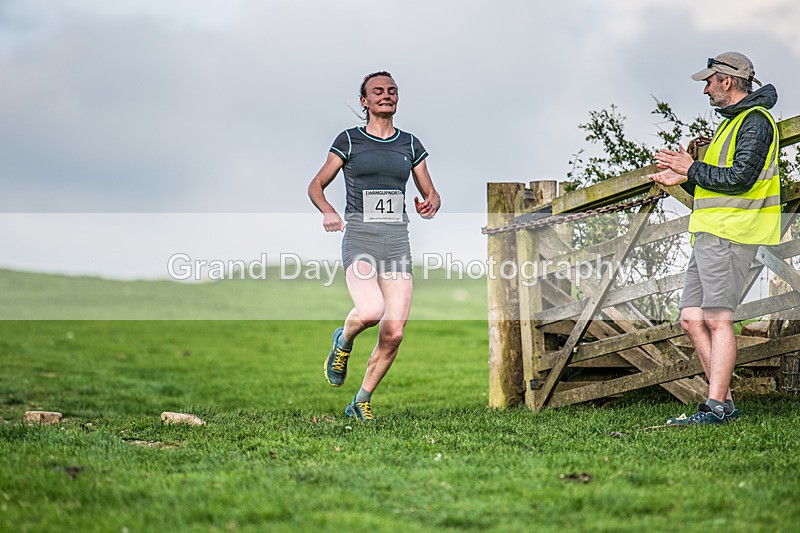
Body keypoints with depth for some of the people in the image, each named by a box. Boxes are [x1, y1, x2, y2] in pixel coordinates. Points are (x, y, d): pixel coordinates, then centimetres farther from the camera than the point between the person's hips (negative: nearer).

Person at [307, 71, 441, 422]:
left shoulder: (410, 145, 13)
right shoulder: (349, 140, 5)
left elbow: (431, 194, 18)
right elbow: (316, 186, 9)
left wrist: (431, 205, -7)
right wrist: (327, 211, -13)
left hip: (397, 240, 3)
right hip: (359, 238, -3)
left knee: (393, 333, -6)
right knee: (371, 311, -29)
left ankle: (361, 403, 13)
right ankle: (343, 341, 7)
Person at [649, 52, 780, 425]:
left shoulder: (755, 121, -7)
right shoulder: (733, 122, 25)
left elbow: (740, 178, -19)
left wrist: (692, 169, -10)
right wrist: (683, 180, 14)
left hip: (729, 235, -10)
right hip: (710, 235, 10)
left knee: (717, 320, -13)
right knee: (692, 319, 6)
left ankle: (717, 407, -14)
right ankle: (724, 402, 8)